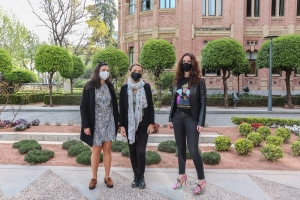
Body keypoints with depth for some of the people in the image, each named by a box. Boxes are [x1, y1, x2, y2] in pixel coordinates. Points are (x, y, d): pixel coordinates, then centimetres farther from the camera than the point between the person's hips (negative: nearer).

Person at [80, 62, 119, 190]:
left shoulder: (110, 86, 4)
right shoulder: (89, 87, -8)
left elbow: (114, 105, 9)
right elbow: (83, 107, -8)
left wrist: (117, 121, 6)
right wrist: (86, 125, -12)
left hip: (109, 123, 3)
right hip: (96, 124, -3)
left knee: (107, 150, 8)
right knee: (96, 151, 6)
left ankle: (107, 177, 21)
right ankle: (94, 178, 22)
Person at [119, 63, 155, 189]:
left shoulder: (146, 87, -1)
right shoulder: (124, 88, 1)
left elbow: (150, 106, 0)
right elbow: (121, 108, 1)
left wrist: (151, 123, -5)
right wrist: (121, 125, -3)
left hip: (143, 124, -1)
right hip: (130, 124, 2)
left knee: (140, 151, -6)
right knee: (132, 151, 9)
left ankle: (141, 176, 14)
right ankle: (136, 176, 24)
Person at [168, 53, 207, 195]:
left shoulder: (199, 81, -4)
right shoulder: (178, 80, 9)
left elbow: (203, 102, -7)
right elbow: (174, 100, 12)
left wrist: (201, 122, -12)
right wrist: (171, 118, 9)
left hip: (191, 118, -5)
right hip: (178, 117, 5)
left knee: (193, 150, -5)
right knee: (180, 148, 12)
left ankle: (201, 181, 10)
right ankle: (182, 176, 27)